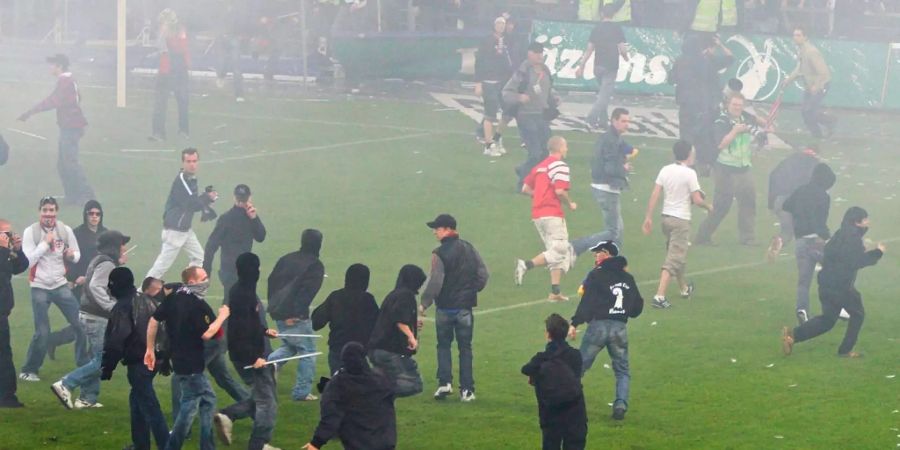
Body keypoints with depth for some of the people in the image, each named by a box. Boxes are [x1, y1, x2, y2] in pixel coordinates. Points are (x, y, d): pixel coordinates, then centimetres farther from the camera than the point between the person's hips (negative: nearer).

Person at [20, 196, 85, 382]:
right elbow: (28, 261, -17)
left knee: (80, 325, -1)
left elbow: (77, 255, 8)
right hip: (39, 288, -3)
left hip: (60, 285, 3)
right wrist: (45, 243, -20)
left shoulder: (65, 230, 0)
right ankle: (28, 371, 10)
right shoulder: (31, 232, -9)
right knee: (42, 332, -7)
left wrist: (72, 255, -15)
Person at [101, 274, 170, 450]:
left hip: (138, 363, -9)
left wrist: (107, 366, -12)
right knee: (137, 399, 21)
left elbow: (116, 341, -18)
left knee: (149, 405, -8)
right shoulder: (150, 302, 12)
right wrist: (164, 359, 25)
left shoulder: (123, 307, -13)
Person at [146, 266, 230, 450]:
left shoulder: (172, 298, 5)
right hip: (191, 365, -9)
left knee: (208, 399, 18)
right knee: (189, 407, -1)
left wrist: (150, 349, 14)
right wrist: (222, 316, -7)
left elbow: (153, 321, 7)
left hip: (177, 359, 9)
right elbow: (206, 334, -21)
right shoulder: (198, 305, -18)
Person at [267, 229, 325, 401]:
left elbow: (272, 281, 14)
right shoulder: (315, 266, -9)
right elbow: (307, 291, -19)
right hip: (296, 316, -7)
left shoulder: (286, 259, 12)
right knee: (308, 351, 5)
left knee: (289, 346, 25)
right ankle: (302, 391, 4)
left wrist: (273, 304, 17)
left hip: (278, 312, 7)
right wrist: (296, 312, -19)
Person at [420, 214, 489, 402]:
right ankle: (467, 389, 5)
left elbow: (435, 282, -17)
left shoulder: (439, 254, -14)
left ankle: (445, 382, -4)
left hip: (445, 307, -4)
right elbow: (483, 273, 6)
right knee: (465, 347, 8)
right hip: (465, 307, 4)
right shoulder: (469, 249, 4)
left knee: (443, 345, 10)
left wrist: (424, 303, -9)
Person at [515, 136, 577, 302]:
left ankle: (555, 291, 7)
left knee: (556, 252, 13)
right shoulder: (560, 165, -8)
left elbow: (525, 189, 17)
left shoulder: (540, 166, 17)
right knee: (559, 251, -7)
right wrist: (570, 203, -1)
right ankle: (526, 265, -22)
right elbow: (560, 191, -18)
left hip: (537, 214, 9)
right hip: (552, 214, -9)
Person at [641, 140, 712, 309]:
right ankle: (659, 296, -18)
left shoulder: (665, 170, 2)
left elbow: (654, 195, 1)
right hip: (681, 219, -7)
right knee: (673, 260, -7)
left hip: (666, 217, 7)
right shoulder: (689, 173, -14)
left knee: (676, 256, 24)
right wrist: (708, 206, 6)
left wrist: (648, 217, 5)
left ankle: (684, 288, 44)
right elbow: (697, 200, -14)